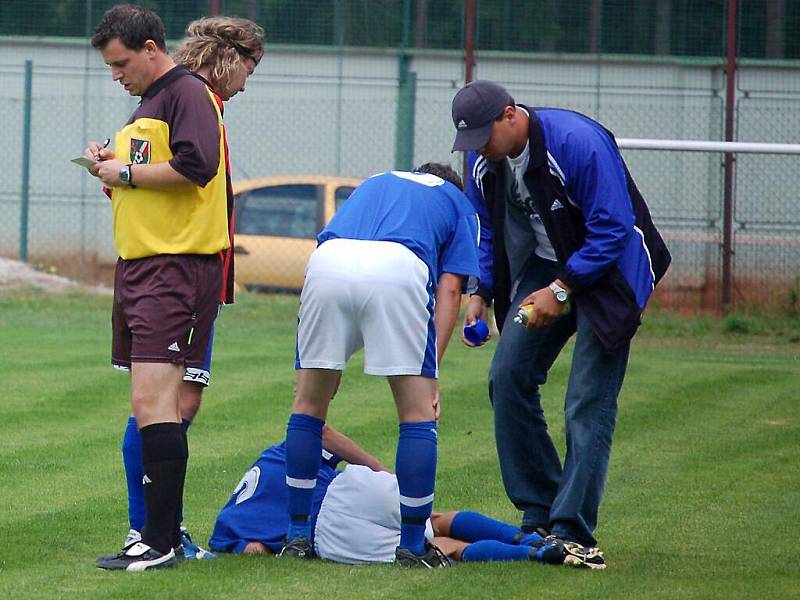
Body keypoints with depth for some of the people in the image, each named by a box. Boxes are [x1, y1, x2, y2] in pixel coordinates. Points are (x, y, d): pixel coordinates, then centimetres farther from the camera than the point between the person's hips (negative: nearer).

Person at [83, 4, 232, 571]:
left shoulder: (188, 94, -8)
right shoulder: (146, 105, 23)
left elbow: (196, 166, -22)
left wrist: (126, 173, -12)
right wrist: (110, 167, 9)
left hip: (178, 265, -10)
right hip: (139, 265, 10)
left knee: (153, 402, -15)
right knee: (154, 405, 10)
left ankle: (160, 542, -17)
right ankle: (164, 531, 14)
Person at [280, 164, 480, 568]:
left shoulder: (375, 184, 41)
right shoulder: (457, 204, 31)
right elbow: (449, 288, 16)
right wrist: (431, 373, 11)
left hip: (327, 262, 3)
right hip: (399, 266, -3)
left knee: (308, 404, 18)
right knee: (418, 414, 9)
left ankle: (297, 535, 20)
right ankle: (412, 546, 9)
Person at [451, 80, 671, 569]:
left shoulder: (579, 142, -27)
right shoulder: (484, 161, -4)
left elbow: (613, 228, -24)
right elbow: (488, 232, 13)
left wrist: (561, 290, -26)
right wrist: (481, 293, 0)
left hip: (609, 267, -7)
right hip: (544, 268, 7)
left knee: (588, 401, -14)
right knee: (508, 378, -5)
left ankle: (572, 530, -13)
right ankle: (539, 516, 3)